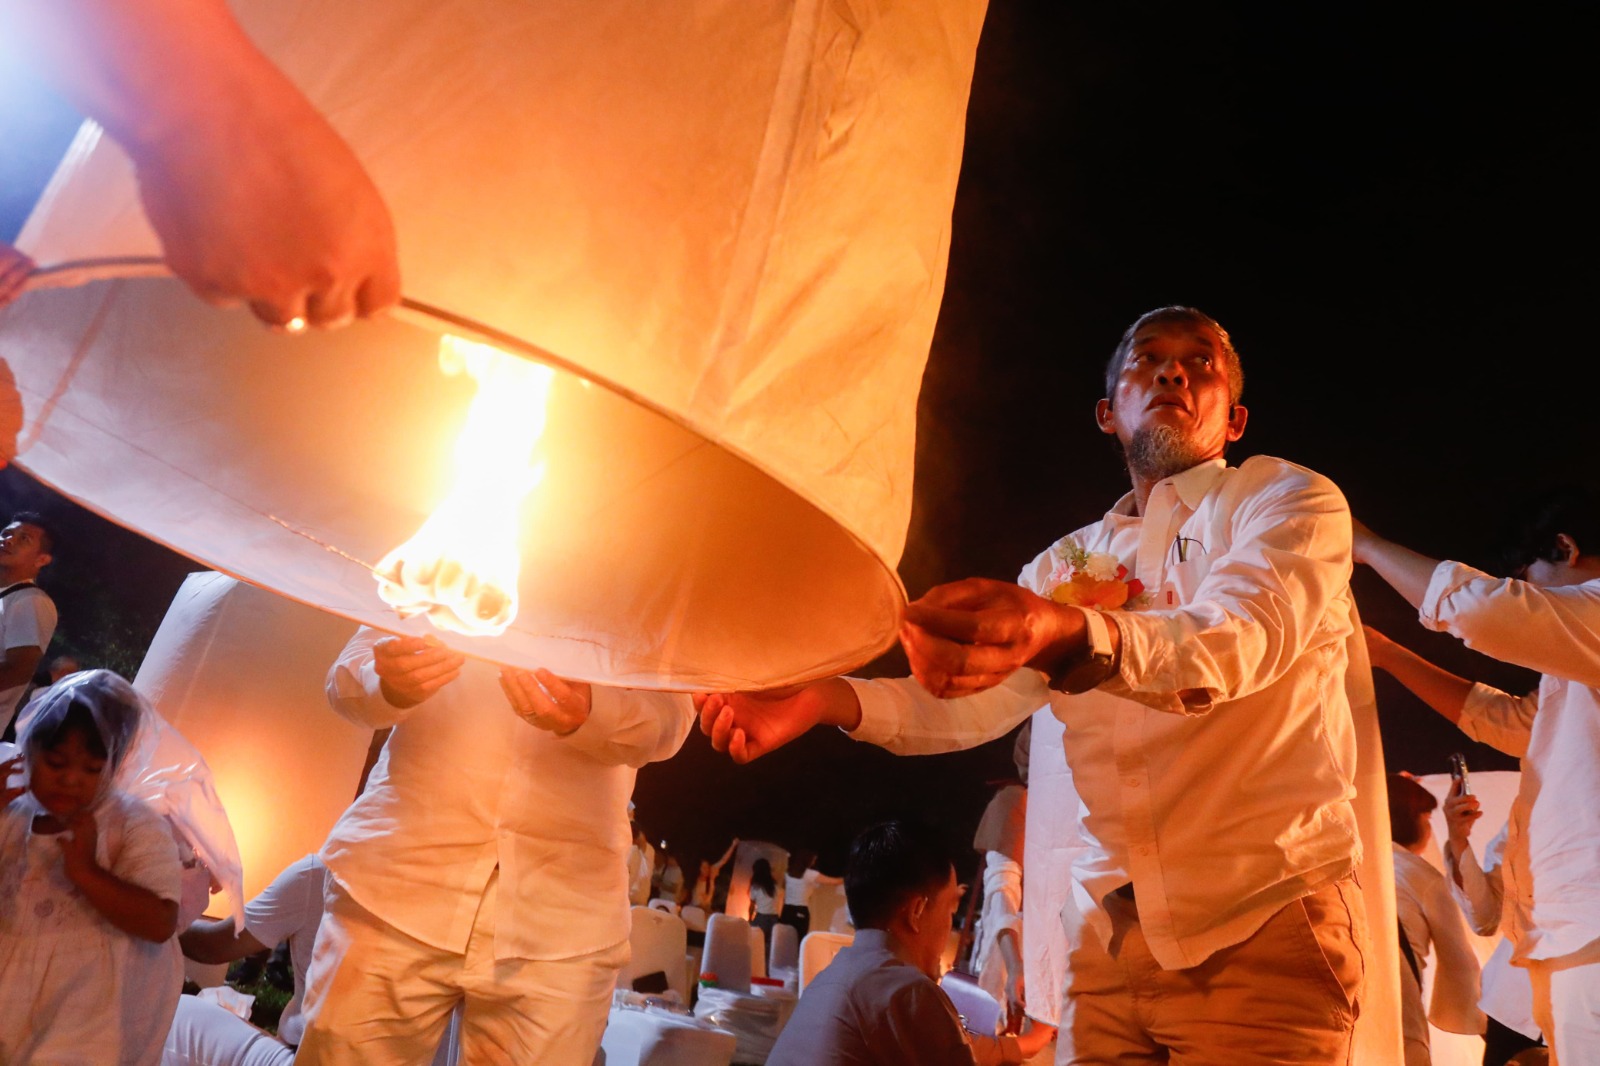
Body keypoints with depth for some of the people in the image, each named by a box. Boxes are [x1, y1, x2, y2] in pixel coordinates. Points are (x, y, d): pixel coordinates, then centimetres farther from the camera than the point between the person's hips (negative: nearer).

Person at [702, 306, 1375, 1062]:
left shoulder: (1286, 497, 0)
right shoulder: (1069, 563, 12)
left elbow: (1245, 636, -22)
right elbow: (973, 702, 3)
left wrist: (1067, 635, -42)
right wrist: (827, 699, -16)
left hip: (1266, 916, -3)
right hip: (1112, 929, 4)